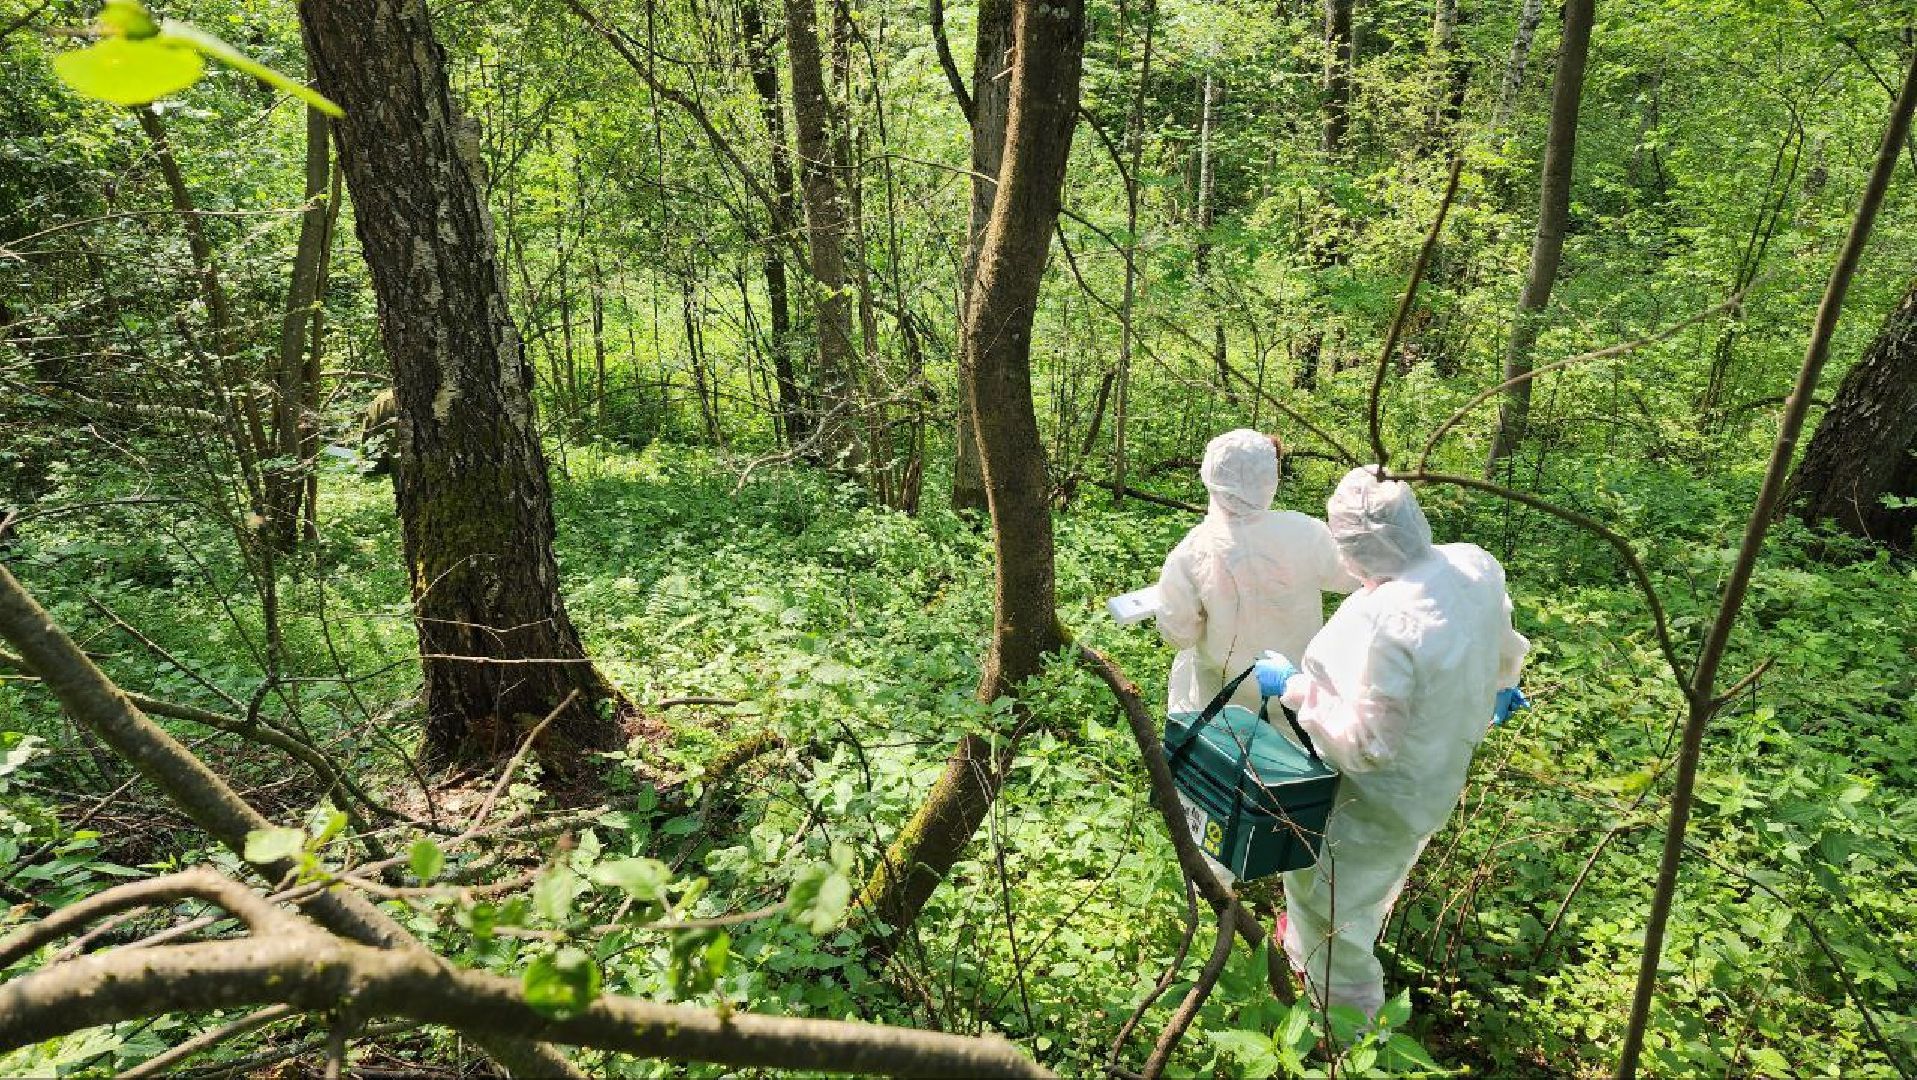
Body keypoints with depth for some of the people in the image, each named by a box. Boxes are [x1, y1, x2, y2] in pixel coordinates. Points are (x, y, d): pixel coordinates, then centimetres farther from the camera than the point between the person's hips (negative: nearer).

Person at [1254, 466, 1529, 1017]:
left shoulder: (1381, 622, -40)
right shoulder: (1475, 565, -13)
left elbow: (1363, 744, -34)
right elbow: (1502, 644, 9)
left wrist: (1294, 686, -24)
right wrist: (1501, 682, 31)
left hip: (1378, 799, -9)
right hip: (1435, 773, 9)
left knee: (1331, 906, 16)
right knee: (1370, 878, 32)